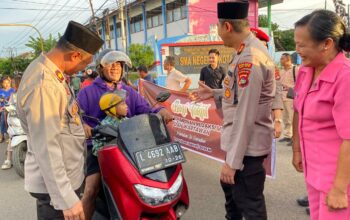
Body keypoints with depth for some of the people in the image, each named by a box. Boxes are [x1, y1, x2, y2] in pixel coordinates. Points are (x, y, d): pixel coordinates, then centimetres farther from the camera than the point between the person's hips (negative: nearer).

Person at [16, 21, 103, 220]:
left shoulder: (48, 71, 4)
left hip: (67, 176, 10)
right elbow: (46, 148, -29)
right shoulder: (43, 85, -28)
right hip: (55, 185, -10)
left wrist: (79, 125, 30)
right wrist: (66, 199, -27)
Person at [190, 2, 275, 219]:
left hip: (247, 146, -10)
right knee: (230, 186, 29)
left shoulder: (249, 60, -24)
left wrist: (232, 161, -21)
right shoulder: (250, 51, 7)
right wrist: (214, 94, 14)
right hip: (243, 143, 10)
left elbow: (246, 117, -26)